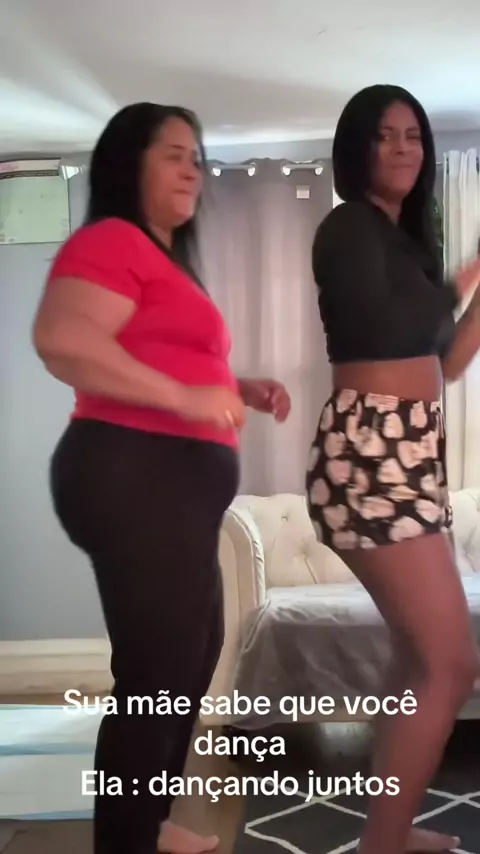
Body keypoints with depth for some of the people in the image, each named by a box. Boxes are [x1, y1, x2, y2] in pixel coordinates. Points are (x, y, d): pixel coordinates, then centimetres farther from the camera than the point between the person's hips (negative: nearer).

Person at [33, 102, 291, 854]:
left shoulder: (166, 257, 23)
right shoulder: (111, 241, -8)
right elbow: (61, 339, -26)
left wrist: (239, 392, 15)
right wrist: (188, 397, -23)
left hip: (175, 482, 11)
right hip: (134, 476, -11)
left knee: (192, 658, 18)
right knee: (156, 672, -5)